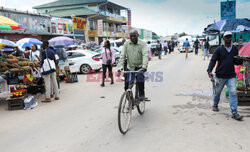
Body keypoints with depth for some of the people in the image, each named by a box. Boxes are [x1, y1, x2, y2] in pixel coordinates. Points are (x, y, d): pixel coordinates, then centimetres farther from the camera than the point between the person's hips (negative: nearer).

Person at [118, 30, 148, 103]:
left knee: (140, 77, -31)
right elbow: (122, 56, -8)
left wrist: (144, 66, -39)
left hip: (140, 66, -2)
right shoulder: (127, 44, -3)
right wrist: (120, 66, -21)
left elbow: (145, 55, -23)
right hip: (130, 67, 3)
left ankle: (141, 95, -11)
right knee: (127, 85, -2)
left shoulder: (142, 44, -10)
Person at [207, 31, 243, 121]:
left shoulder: (235, 49, 8)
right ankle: (215, 105, 39)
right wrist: (209, 71, -22)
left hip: (231, 76, 2)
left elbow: (236, 62, 11)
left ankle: (234, 113, -5)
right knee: (217, 92, 13)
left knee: (233, 93, -8)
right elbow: (213, 60, -8)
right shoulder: (219, 49, -3)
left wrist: (242, 60, -12)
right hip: (220, 76, -2)